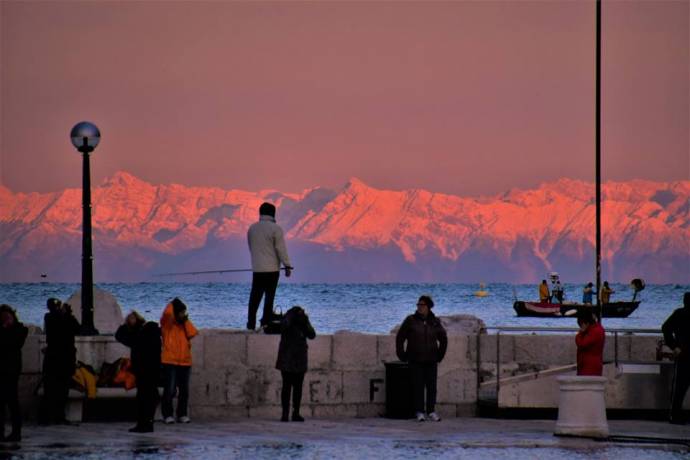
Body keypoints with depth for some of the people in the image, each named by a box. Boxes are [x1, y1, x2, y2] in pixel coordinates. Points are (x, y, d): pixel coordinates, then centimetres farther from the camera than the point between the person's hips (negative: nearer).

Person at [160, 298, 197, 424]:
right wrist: (172, 303, -3)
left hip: (185, 362, 5)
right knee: (169, 389, -7)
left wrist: (186, 321, 0)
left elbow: (192, 333, -1)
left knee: (184, 390, 6)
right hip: (170, 361, -5)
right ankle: (167, 415, -2)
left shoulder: (184, 324, 16)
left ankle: (182, 414, 14)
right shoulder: (167, 323, 1)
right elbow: (167, 313, -20)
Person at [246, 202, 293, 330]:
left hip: (257, 268, 4)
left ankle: (251, 323, 6)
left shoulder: (252, 228, 6)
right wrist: (287, 266, -6)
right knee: (269, 296, 1)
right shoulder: (275, 228, -10)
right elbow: (281, 249, -11)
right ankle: (265, 323, -2)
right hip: (272, 268, -4)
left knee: (255, 296, 8)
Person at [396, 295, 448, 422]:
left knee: (432, 386, 2)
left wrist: (440, 355, 14)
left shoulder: (435, 322, 6)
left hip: (431, 361, 2)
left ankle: (431, 411, 9)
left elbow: (443, 339, 18)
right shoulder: (411, 320, -1)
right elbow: (400, 338, 4)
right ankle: (419, 412, 3)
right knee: (418, 386, -3)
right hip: (416, 361, -2)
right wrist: (402, 355, 0)